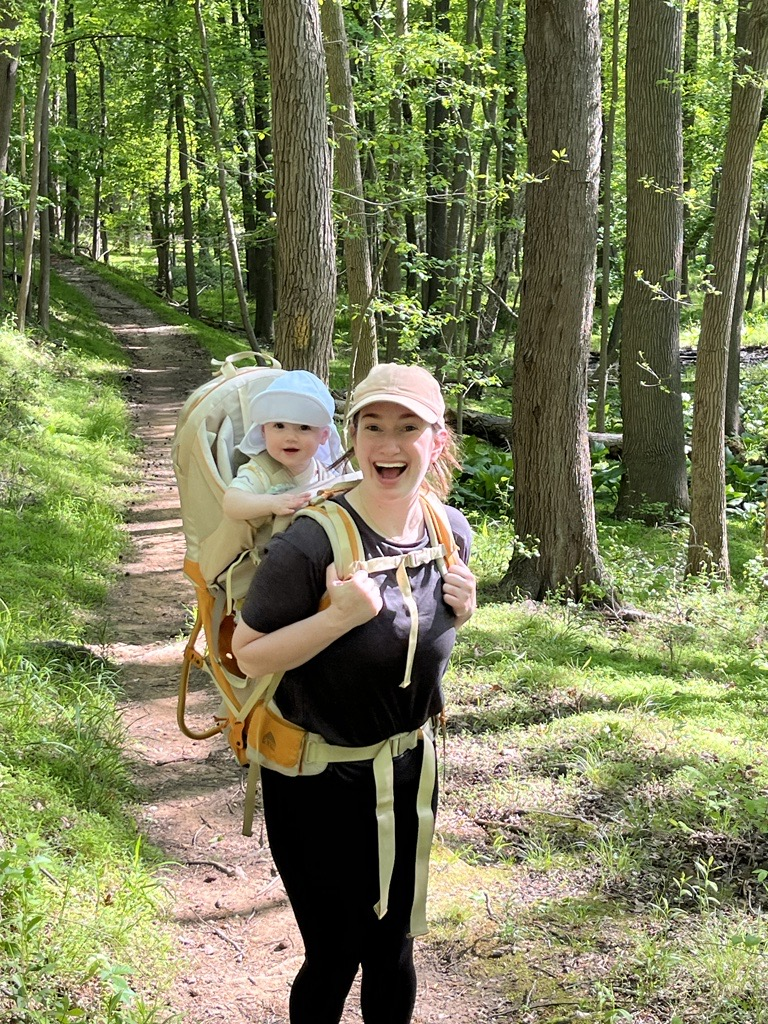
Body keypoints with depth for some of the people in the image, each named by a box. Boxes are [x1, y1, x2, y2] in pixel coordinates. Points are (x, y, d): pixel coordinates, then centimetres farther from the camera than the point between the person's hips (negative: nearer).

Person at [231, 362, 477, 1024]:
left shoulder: (452, 532, -5)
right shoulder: (314, 541, -25)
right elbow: (250, 654, -18)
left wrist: (461, 608, -10)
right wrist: (342, 615, -31)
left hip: (408, 768, 5)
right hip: (319, 782, -5)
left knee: (393, 948, 20)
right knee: (334, 957, 7)